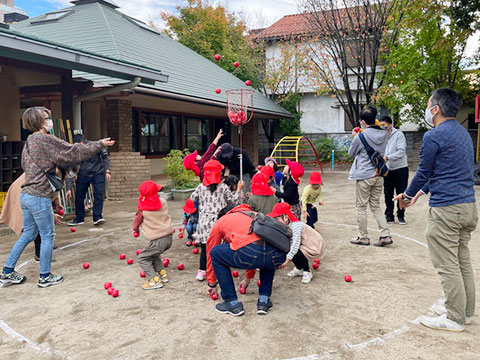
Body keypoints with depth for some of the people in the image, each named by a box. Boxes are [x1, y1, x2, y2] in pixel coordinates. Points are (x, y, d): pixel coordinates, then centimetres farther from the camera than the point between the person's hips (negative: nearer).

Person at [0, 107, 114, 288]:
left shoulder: (29, 141, 13)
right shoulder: (46, 140, -15)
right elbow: (74, 152, -14)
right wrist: (100, 144, -7)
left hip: (26, 195, 9)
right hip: (39, 197, -9)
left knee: (28, 234, 19)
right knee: (47, 236, 4)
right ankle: (45, 277, 15)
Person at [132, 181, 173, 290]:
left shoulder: (142, 210, -7)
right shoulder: (163, 202, 3)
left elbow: (135, 226, 6)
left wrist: (136, 230, 30)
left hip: (157, 241, -6)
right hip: (168, 238, 6)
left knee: (142, 258, 8)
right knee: (153, 254, 29)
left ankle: (155, 280, -3)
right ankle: (163, 273, 24)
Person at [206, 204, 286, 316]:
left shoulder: (219, 222, 29)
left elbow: (210, 253, 38)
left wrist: (212, 284, 52)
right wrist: (248, 277, 67)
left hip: (250, 251, -5)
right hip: (279, 255, 5)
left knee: (215, 253, 23)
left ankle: (233, 304, 22)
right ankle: (264, 301, 30)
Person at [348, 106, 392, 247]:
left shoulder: (361, 137, -16)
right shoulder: (384, 134, 1)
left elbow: (351, 153, 0)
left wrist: (355, 137, 12)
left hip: (364, 176, -6)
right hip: (379, 175, 6)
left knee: (361, 207, 7)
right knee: (375, 206, 16)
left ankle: (363, 237, 15)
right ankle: (385, 235, 9)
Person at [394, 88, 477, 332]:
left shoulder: (434, 136, -13)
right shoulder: (463, 133, 16)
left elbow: (423, 172, -6)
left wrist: (407, 195, 11)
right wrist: (420, 192, 26)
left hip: (446, 210, -9)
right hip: (468, 205, 9)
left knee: (447, 266, 0)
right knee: (462, 261, 18)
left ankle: (455, 318, 10)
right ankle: (466, 311, 28)